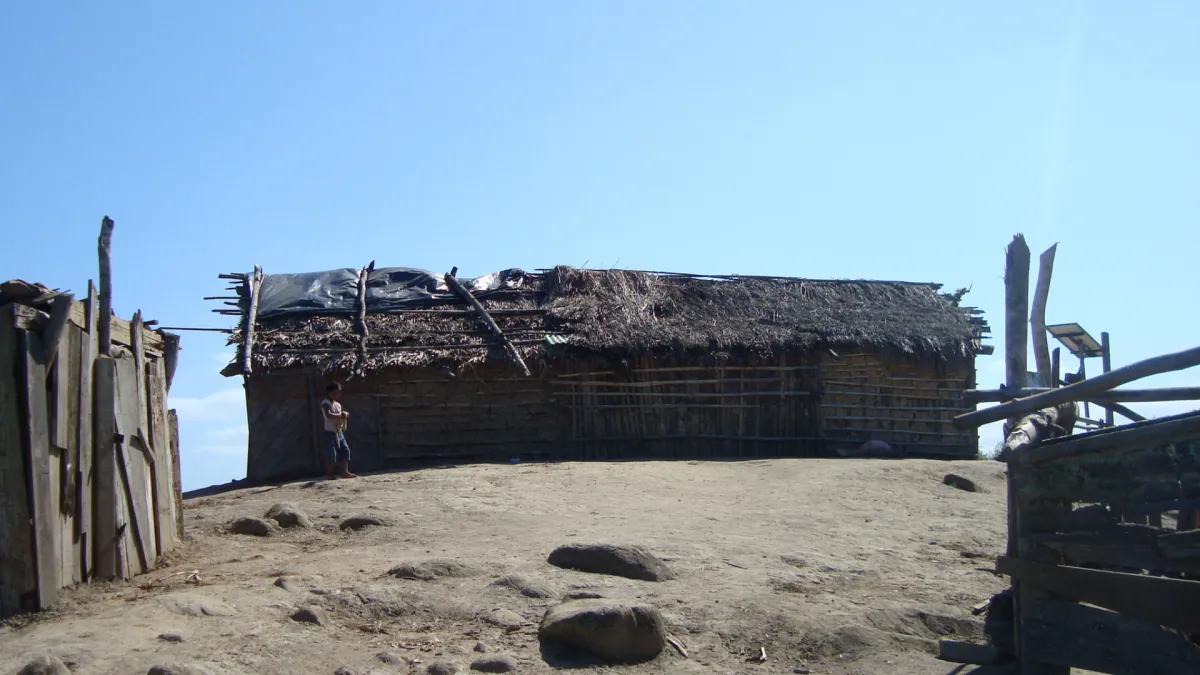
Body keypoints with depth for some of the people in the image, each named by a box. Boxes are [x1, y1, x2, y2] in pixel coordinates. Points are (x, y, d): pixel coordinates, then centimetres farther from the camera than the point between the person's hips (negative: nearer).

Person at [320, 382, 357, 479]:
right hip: (330, 432, -8)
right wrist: (340, 416, -28)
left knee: (345, 450, 4)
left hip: (339, 432, 8)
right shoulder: (325, 403, -10)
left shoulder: (338, 404, 14)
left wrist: (345, 415, -5)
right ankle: (330, 474, -1)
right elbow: (328, 415, -27)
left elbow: (342, 416, 17)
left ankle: (345, 472, 9)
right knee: (331, 454, -7)